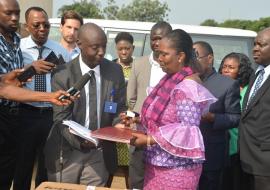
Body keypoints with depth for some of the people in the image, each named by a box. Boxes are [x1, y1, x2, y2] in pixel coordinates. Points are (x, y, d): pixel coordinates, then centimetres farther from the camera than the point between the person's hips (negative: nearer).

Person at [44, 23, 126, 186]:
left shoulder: (115, 71, -1)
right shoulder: (63, 75, -11)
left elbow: (120, 107, 5)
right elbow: (62, 118, -13)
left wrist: (118, 124, -17)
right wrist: (80, 139, -29)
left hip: (100, 153, 2)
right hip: (68, 152, -2)